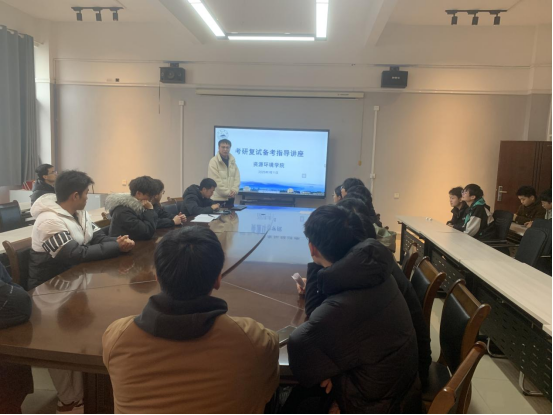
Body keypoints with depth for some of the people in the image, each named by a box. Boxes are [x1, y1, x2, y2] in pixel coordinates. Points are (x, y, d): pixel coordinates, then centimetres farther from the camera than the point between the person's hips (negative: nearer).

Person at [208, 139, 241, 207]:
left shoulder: (232, 161, 9)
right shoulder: (214, 161, -9)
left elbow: (237, 177, 6)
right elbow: (216, 181, -14)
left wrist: (234, 190, -9)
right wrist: (227, 192, -14)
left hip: (230, 197, 5)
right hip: (218, 198, -5)